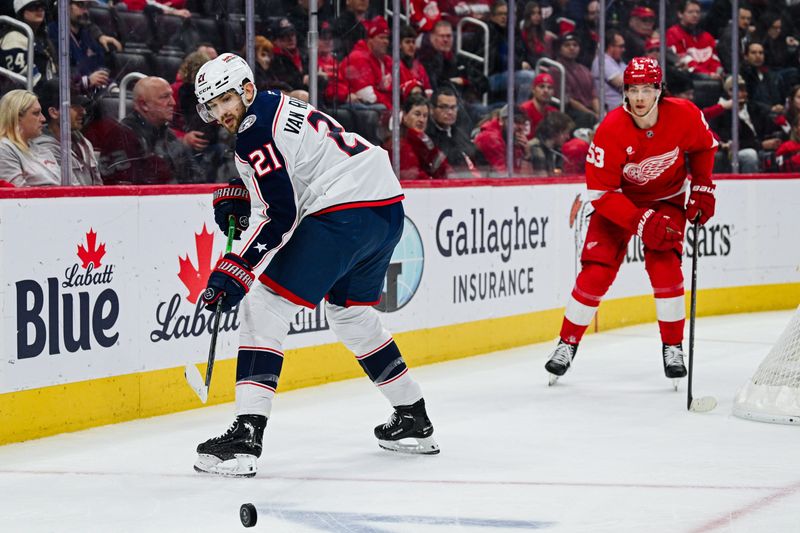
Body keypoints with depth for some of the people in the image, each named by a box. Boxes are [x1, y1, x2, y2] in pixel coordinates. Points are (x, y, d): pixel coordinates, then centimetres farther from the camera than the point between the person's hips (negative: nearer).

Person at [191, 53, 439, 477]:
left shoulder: (255, 128, -10)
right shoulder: (278, 106, 20)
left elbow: (278, 216, -17)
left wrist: (234, 272, -18)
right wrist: (234, 196, 19)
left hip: (344, 212, -10)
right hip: (387, 208, 10)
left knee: (265, 306, -9)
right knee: (349, 312, 29)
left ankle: (246, 435, -19)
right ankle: (413, 420, 37)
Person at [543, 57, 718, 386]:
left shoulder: (684, 115, -22)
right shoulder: (611, 130, -29)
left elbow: (704, 146, 3)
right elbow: (601, 192, -26)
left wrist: (702, 186, -3)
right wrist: (642, 223, -33)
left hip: (667, 199, 1)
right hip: (619, 199, -1)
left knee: (665, 268, -17)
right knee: (596, 272, -10)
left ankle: (673, 348, -1)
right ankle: (567, 344, 7)